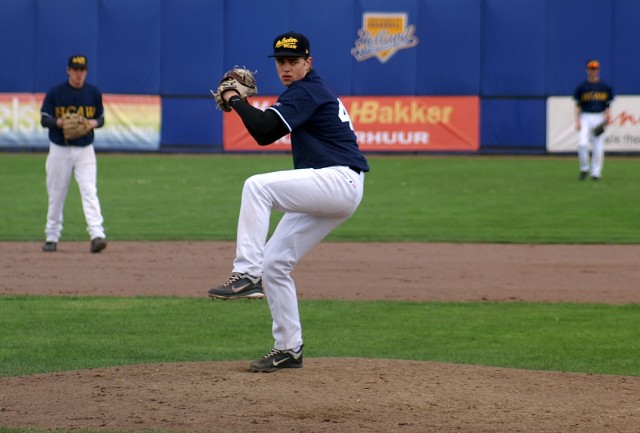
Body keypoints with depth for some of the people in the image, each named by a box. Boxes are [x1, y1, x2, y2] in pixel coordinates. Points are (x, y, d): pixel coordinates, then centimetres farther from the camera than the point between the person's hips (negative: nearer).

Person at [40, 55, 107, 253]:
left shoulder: (94, 93, 4)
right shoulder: (55, 93, -2)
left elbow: (101, 118, 10)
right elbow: (44, 119, -2)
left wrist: (93, 123, -13)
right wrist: (60, 122, -22)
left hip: (85, 150, 0)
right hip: (59, 149, 0)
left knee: (89, 192, -13)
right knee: (56, 195, 6)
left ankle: (97, 235, -23)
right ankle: (52, 237, 18)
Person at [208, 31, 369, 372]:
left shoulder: (307, 91, -9)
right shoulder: (310, 91, 22)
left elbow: (264, 129, -21)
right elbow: (266, 134, 28)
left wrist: (235, 100, -7)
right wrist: (245, 104, 15)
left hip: (339, 181, -11)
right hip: (333, 193, 11)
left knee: (258, 186, -27)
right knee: (274, 264, 7)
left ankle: (246, 275, -29)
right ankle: (288, 349, 12)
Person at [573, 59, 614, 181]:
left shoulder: (604, 87, 6)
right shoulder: (582, 87, 4)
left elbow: (607, 105, 9)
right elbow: (578, 105, 4)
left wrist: (606, 116, -9)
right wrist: (577, 121, -6)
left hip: (599, 118, 1)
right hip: (585, 117, -1)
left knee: (598, 147, -1)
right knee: (582, 143, -16)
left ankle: (596, 172, 8)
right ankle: (584, 168, 2)